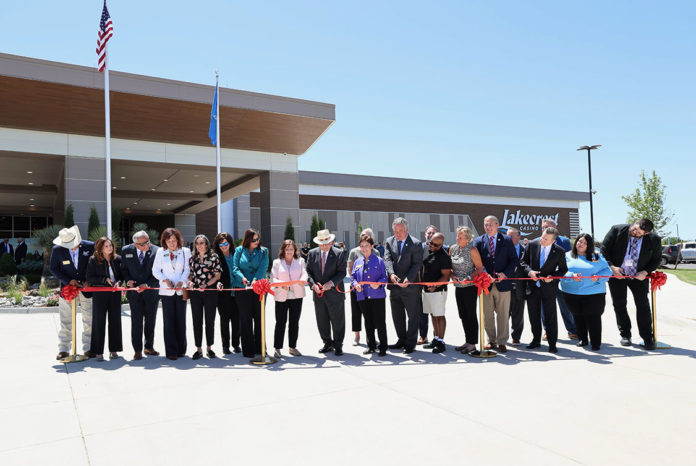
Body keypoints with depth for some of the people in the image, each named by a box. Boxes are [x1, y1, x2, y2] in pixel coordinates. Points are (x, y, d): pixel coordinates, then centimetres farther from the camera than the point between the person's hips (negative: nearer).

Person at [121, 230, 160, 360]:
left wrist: (147, 285, -16)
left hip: (151, 291, 0)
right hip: (134, 291, 0)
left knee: (151, 320, 11)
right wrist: (128, 280, -9)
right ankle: (137, 350, 10)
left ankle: (149, 347, 26)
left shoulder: (156, 251, -10)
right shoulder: (126, 251, -3)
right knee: (136, 321, 0)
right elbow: (123, 268, 8)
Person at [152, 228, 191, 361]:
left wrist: (181, 281, -13)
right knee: (169, 321, -1)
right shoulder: (160, 252, 7)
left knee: (181, 320, 4)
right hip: (166, 291, 0)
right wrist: (165, 279, -9)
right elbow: (155, 270, 7)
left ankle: (181, 349, 15)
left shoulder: (185, 251, 5)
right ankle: (171, 351, 4)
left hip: (181, 290, 0)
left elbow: (187, 269, 2)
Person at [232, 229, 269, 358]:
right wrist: (242, 277, -19)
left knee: (259, 318, 6)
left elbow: (263, 268, -5)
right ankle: (248, 350, 8)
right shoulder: (239, 250, 7)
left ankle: (260, 347, 17)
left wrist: (255, 280, -23)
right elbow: (235, 267, 1)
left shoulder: (263, 251, 8)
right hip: (242, 288, -1)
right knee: (245, 318, 2)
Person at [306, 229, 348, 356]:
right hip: (318, 293, 4)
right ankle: (327, 343, 28)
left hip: (334, 293, -3)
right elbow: (309, 271, 5)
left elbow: (342, 272, -9)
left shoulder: (340, 253, -7)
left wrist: (331, 283, -22)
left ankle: (338, 345, 19)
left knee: (337, 320, 5)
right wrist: (313, 284, -11)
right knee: (322, 321, 12)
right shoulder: (312, 253, 4)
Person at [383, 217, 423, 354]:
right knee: (397, 316, 15)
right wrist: (391, 273, -23)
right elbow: (387, 259, -5)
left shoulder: (416, 244, -8)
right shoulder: (389, 241, 6)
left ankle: (410, 343, 15)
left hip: (410, 286, -5)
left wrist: (408, 279, -25)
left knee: (413, 316, 4)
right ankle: (402, 340, 30)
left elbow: (417, 264, -12)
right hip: (394, 286, 5)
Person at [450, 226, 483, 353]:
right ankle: (467, 341, 23)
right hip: (458, 287, 6)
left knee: (471, 315, -1)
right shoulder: (453, 249, 7)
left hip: (470, 287, -6)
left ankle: (472, 344, 7)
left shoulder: (472, 250, -11)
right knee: (463, 315, 12)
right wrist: (452, 275, -3)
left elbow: (480, 268, -9)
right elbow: (449, 266, 15)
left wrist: (468, 278, -21)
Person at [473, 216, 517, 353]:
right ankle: (491, 340, 22)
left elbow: (513, 260, 3)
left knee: (503, 315, 5)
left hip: (503, 283, -1)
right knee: (487, 315, 9)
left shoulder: (507, 240, 5)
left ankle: (502, 342, 16)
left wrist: (505, 274, -13)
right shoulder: (479, 241, 5)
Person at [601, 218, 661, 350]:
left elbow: (656, 259, 3)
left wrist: (646, 272, -13)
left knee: (643, 305, -4)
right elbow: (604, 249, -6)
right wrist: (611, 267, -17)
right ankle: (625, 335, 19)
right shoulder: (617, 230, -14)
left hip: (639, 276, 0)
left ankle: (647, 338, 6)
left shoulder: (654, 239, -12)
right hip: (617, 274, 0)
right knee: (619, 305, 5)